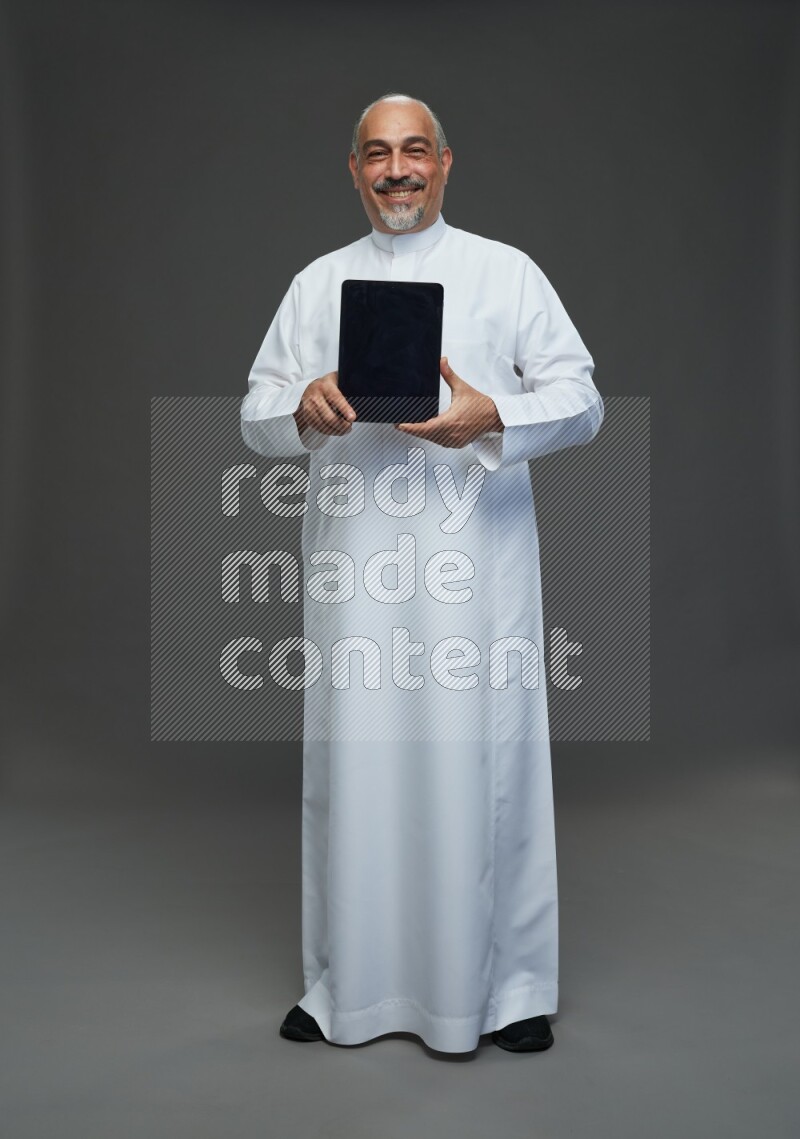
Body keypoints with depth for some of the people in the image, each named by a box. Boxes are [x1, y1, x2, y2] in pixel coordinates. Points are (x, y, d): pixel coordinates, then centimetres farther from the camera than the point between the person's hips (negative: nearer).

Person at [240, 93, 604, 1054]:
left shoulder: (508, 273, 10)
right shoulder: (317, 284, 16)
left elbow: (581, 400, 3)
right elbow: (256, 417, 12)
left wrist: (491, 417, -16)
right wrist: (304, 409, -11)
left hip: (477, 555, -2)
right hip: (354, 560, 2)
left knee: (484, 763, -1)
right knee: (354, 763, 5)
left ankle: (508, 985, 17)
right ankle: (348, 986, 21)